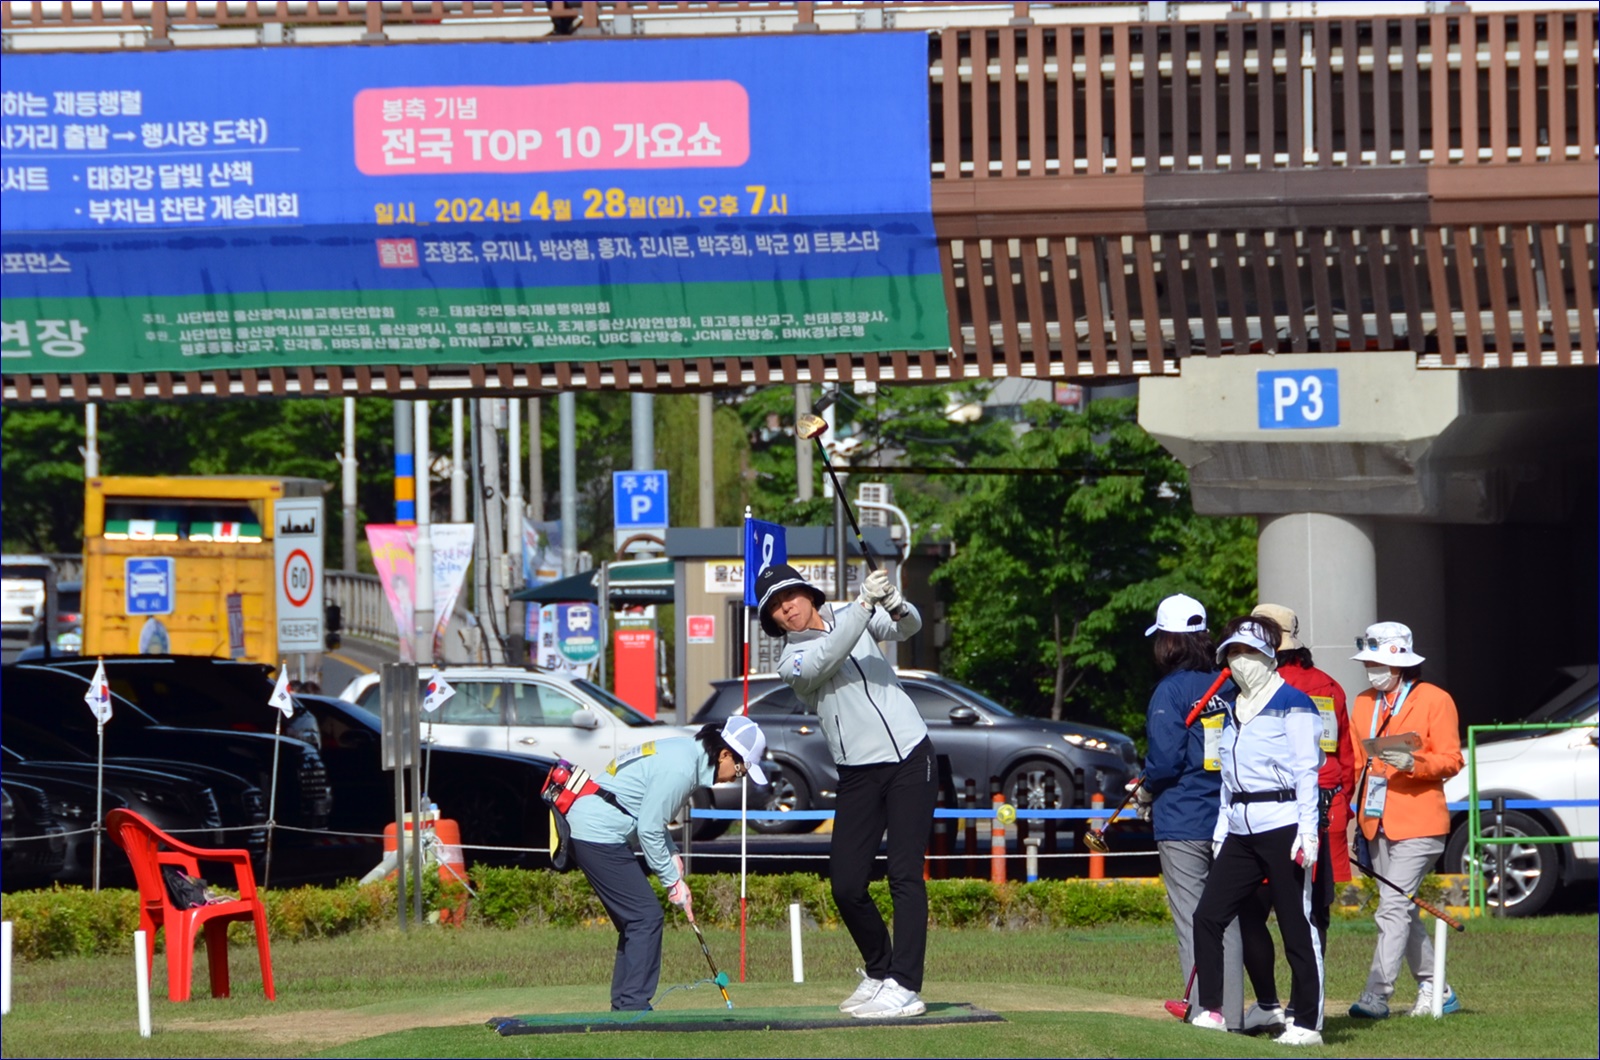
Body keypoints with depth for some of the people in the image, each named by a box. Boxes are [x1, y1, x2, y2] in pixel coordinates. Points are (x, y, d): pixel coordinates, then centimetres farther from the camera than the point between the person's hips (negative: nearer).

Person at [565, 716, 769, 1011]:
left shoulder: (684, 753, 12)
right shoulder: (680, 769, -19)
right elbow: (649, 830, -17)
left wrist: (672, 855, 6)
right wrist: (673, 881, -8)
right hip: (599, 835, -11)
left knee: (636, 919, 13)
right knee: (646, 916, -10)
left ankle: (624, 1006, 16)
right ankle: (633, 1005, -10)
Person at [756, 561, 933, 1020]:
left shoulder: (851, 617, 8)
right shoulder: (792, 662, 0)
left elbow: (908, 627, -5)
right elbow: (826, 660, -20)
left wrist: (895, 605, -29)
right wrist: (864, 606, -30)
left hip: (910, 758, -1)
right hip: (859, 773, 1)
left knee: (905, 874, -10)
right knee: (846, 885, -3)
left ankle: (903, 987, -16)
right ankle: (878, 971, 20)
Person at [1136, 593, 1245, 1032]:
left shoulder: (1171, 691, -12)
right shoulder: (1229, 686, 5)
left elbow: (1165, 760, -16)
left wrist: (1145, 793, 2)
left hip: (1181, 822, -6)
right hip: (1228, 820, 6)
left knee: (1191, 923, -2)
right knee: (1226, 921, 10)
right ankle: (1231, 1016, 11)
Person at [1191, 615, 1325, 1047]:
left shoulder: (1292, 704, -3)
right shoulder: (1233, 711, 20)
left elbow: (1307, 770, -8)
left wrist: (1308, 831, -15)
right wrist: (1221, 832, 18)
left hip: (1282, 826, -8)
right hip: (1240, 830, 8)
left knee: (1296, 926, -6)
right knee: (1207, 916, -1)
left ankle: (1307, 1023, -4)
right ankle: (1211, 1012, 3)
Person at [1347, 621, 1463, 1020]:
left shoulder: (1434, 701, -4)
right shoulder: (1363, 703, 16)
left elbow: (1450, 761, -8)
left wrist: (1413, 763, -25)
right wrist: (1357, 813, 18)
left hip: (1417, 824, -7)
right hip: (1377, 823, 7)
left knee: (1393, 908, -13)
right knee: (1402, 910, 10)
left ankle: (1376, 994, -17)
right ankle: (1434, 990, 20)